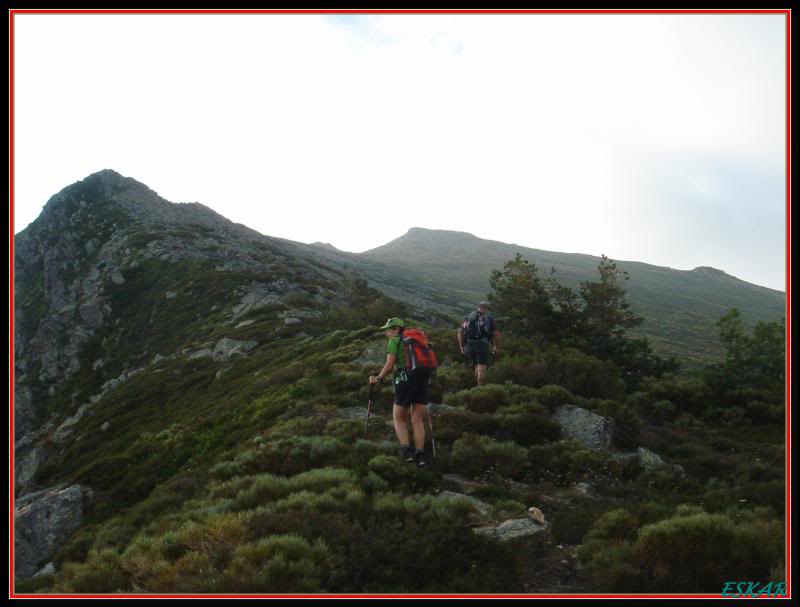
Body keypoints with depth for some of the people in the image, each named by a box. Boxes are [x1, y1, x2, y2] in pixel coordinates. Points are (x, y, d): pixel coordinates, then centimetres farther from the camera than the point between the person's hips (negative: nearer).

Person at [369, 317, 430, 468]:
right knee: (417, 421, 8)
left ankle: (406, 450, -4)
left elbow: (389, 366, -7)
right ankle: (420, 455, -1)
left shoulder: (394, 342, 2)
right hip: (423, 382, 5)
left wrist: (377, 378, 7)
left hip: (405, 382, -5)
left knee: (399, 419, 11)